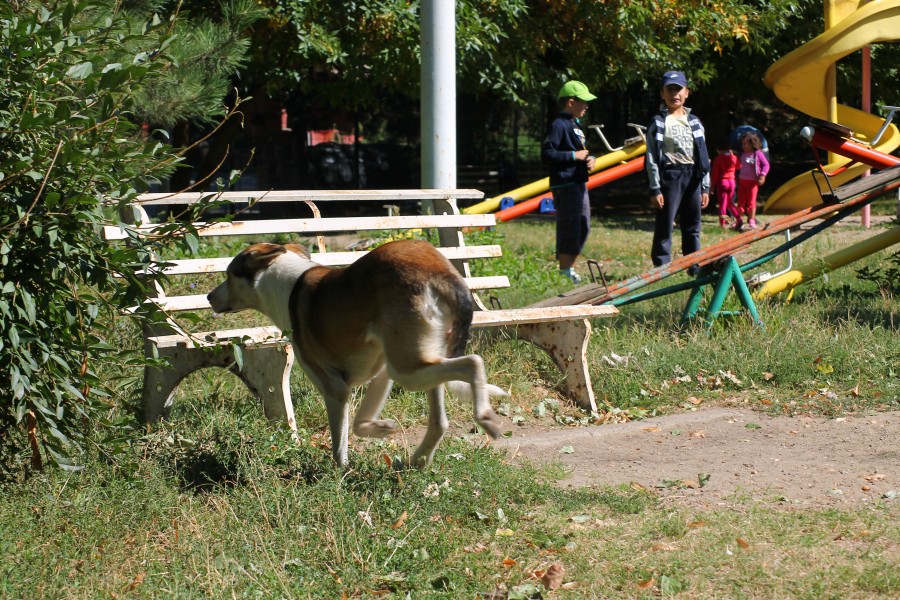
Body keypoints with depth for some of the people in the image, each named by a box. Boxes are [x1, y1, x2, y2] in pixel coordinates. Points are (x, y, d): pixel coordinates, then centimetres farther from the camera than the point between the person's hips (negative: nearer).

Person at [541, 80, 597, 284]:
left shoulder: (576, 124, 20)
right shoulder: (559, 125, -12)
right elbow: (546, 154, -20)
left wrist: (589, 159, 6)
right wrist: (574, 155, -18)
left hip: (579, 182, 10)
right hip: (565, 183, -10)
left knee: (583, 226, 13)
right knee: (569, 226, -10)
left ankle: (570, 267, 21)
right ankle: (565, 271, -5)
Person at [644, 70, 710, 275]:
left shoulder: (694, 122, 15)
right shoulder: (658, 122, 0)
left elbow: (703, 156, 15)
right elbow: (652, 158, -5)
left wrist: (705, 187, 10)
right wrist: (655, 189, -11)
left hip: (692, 176, 5)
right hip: (670, 175, -5)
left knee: (692, 227, 9)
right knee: (664, 226, -5)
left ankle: (695, 267, 15)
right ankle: (661, 269, -1)